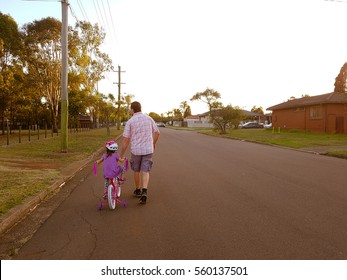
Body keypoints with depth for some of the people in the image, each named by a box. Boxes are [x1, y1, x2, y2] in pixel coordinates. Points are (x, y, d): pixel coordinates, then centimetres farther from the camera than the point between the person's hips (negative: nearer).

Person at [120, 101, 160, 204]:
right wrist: (153, 144, 26)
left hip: (136, 150, -1)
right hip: (148, 150, 2)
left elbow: (126, 140, -8)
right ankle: (144, 192, -15)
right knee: (145, 172, 3)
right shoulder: (148, 118, 2)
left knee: (136, 170, 19)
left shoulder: (130, 122, -7)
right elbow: (157, 133, 9)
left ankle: (138, 190, 33)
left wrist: (121, 155, 1)